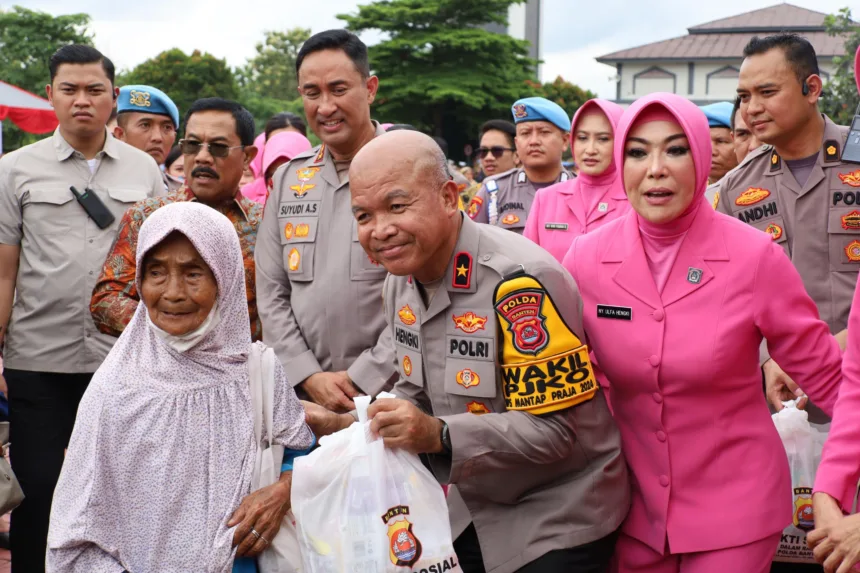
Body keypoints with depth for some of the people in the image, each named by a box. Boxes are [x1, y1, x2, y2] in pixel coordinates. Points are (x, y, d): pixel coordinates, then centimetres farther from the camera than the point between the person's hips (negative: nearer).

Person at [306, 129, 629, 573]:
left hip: (557, 519, -7)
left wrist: (440, 436, -35)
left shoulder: (519, 281, -27)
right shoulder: (402, 280, -1)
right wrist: (348, 425, -5)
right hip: (471, 512, 7)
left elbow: (553, 428, -27)